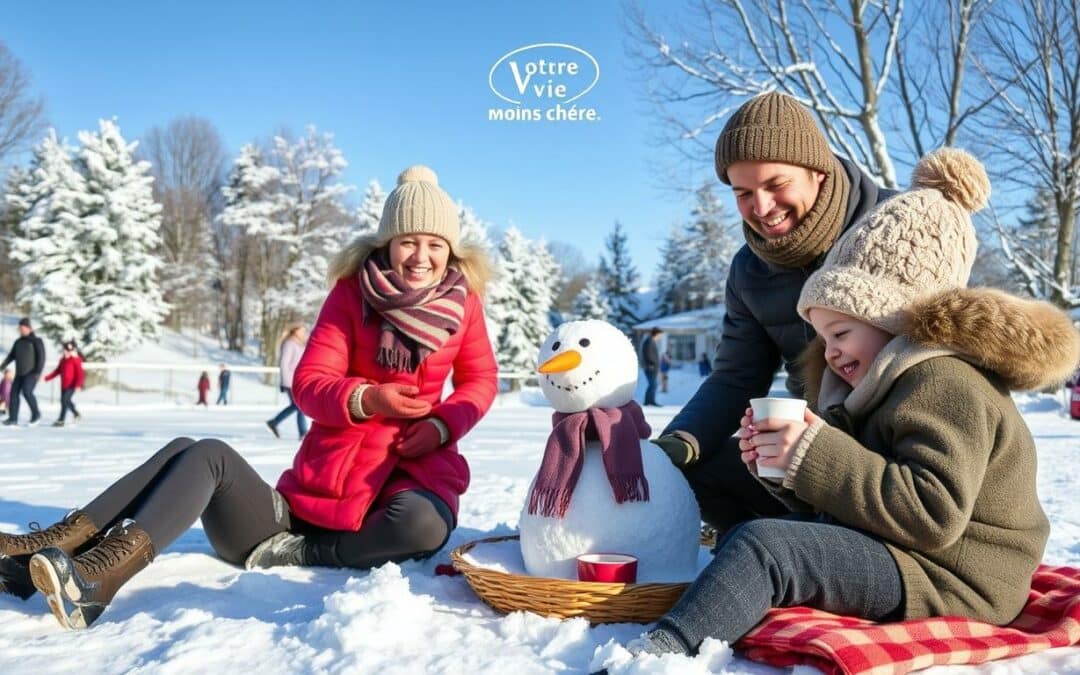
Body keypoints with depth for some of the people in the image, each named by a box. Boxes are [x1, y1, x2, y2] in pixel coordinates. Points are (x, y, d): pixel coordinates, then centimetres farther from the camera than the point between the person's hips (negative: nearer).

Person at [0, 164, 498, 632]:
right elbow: (308, 385, -8)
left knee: (425, 525, -37)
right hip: (317, 487, 1)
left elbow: (480, 379, 7)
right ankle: (46, 548, -27)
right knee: (203, 454, -17)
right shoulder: (353, 292, -3)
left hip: (411, 470, -1)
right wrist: (365, 398, -29)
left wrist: (442, 425, -13)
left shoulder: (463, 302, -2)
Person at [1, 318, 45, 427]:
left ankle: (36, 414, -3)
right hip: (19, 373, 6)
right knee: (14, 393, -3)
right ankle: (13, 419, -2)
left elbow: (41, 357, -10)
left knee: (27, 392, -21)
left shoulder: (36, 341, -4)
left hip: (31, 373, -6)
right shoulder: (18, 342, 15)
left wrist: (39, 371, -19)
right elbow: (11, 356, 18)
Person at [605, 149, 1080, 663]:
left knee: (762, 547, -29)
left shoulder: (945, 383, -16)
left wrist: (817, 455, -30)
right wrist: (784, 468, -5)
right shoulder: (889, 386, 16)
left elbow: (931, 514, -29)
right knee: (739, 539, 15)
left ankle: (653, 654, -33)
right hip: (894, 556, 11)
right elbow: (841, 504, 14)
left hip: (944, 580, -11)